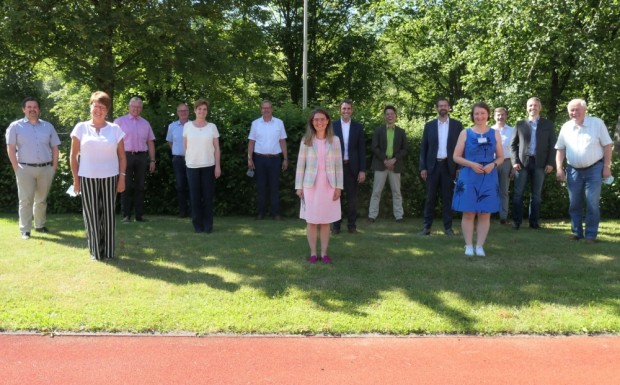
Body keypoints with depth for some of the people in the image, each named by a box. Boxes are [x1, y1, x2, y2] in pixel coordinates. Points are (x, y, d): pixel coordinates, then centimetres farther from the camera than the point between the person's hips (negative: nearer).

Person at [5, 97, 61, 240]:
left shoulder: (48, 126, 10)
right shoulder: (15, 126, 1)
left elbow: (55, 148, 12)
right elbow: (11, 149, -3)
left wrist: (54, 167, 3)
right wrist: (17, 169, -10)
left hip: (46, 168, 3)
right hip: (25, 169, -3)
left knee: (42, 199, 13)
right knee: (26, 200, -2)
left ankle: (40, 225, 25)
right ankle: (25, 230, 2)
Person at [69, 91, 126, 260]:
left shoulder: (115, 129, 3)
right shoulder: (81, 128, 2)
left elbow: (122, 156, 6)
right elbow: (73, 155, 4)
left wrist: (122, 178, 0)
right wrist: (76, 179, 1)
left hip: (110, 178, 1)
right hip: (87, 178, 0)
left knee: (109, 214, 5)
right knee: (92, 215, 4)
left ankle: (109, 251, 14)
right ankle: (95, 251, 15)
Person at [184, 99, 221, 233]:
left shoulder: (212, 127, 3)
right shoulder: (187, 126, 3)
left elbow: (216, 148, 3)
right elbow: (185, 146, 9)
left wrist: (218, 166, -3)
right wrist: (188, 160, 9)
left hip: (209, 166, 0)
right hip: (192, 166, 0)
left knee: (208, 196, 1)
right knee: (195, 196, 2)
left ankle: (208, 225, 9)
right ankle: (197, 224, 11)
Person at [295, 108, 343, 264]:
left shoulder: (334, 140, 2)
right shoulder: (306, 140, 1)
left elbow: (338, 165, 3)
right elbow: (301, 164, 2)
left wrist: (339, 186, -2)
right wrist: (299, 186, -2)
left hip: (328, 185, 1)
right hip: (311, 185, 0)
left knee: (325, 221, 5)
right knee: (311, 220, 3)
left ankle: (324, 253, 13)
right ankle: (313, 253, 12)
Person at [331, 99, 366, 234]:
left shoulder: (358, 127, 4)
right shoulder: (333, 126, 1)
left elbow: (362, 149, 2)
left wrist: (362, 170, -4)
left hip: (352, 166, 1)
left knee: (352, 197, 6)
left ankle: (352, 224, 16)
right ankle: (335, 225, 15)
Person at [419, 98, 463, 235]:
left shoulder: (457, 125, 5)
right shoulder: (429, 125, 7)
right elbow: (423, 147, 6)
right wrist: (423, 167, -1)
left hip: (449, 166, -1)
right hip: (432, 165, 1)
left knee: (447, 198, 4)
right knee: (430, 197, 4)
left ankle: (448, 227, 10)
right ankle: (427, 226, 9)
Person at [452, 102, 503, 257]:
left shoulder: (495, 134, 8)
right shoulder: (465, 133, 4)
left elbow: (501, 157, 10)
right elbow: (456, 157, 2)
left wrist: (493, 165, -12)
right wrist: (471, 164, -13)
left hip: (488, 179, 1)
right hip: (468, 178, -1)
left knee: (485, 214, 3)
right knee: (468, 213, 0)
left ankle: (480, 246, 10)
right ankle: (468, 246, 8)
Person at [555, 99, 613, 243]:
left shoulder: (597, 123, -6)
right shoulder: (566, 127, 4)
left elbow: (607, 146, -4)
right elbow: (560, 149, 9)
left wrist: (607, 167, -8)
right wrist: (559, 168, 1)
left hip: (594, 169, -3)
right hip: (573, 170, 4)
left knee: (592, 204, -5)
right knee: (574, 204, 7)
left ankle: (591, 235, 3)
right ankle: (577, 232, 18)